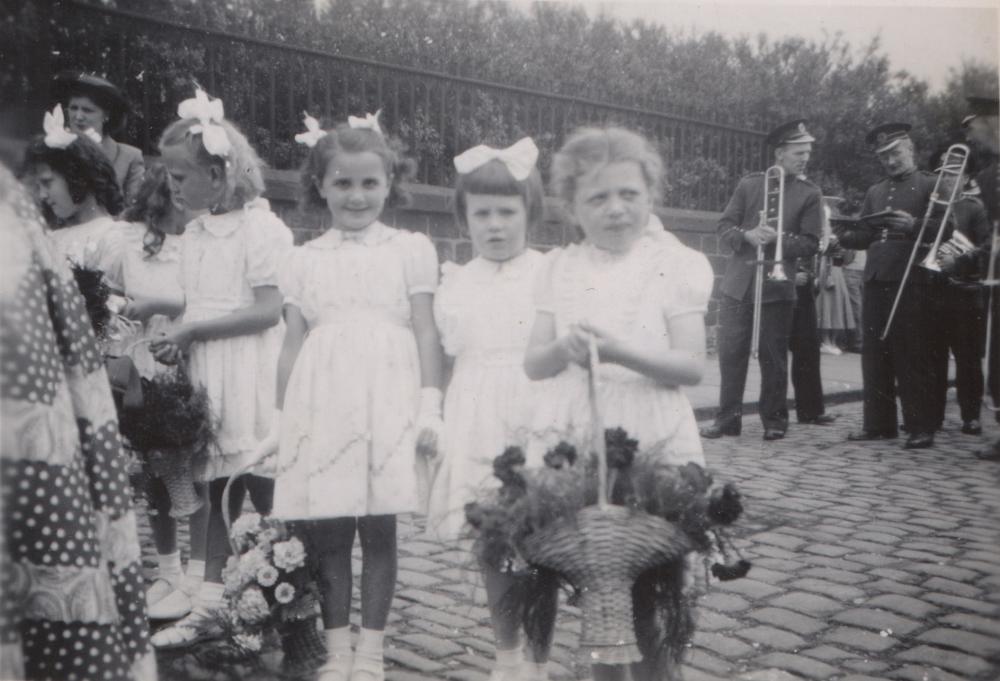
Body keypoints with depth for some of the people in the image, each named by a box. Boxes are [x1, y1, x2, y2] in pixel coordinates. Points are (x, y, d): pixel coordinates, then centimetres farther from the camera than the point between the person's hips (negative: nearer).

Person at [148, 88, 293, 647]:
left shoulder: (261, 228, -12)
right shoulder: (195, 233, 12)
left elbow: (269, 311, -18)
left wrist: (191, 332, -16)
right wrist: (177, 339, -2)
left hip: (250, 371, -7)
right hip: (208, 373, 7)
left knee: (262, 491, 0)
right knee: (217, 489, 13)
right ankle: (210, 606, 22)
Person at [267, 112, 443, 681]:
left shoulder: (411, 250, 6)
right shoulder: (304, 260, 13)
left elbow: (426, 333, 3)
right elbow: (293, 344, 13)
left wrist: (431, 406, -4)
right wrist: (281, 417, 10)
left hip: (386, 403, -2)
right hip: (321, 406, 2)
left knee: (379, 529, 1)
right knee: (327, 533, 4)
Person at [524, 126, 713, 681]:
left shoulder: (676, 265, -2)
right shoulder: (559, 268, 8)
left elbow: (691, 366, -9)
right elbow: (533, 363, 5)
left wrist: (619, 350, -24)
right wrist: (564, 348, -17)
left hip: (651, 446, -3)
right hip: (570, 442, 3)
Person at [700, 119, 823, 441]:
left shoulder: (809, 194, 3)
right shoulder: (749, 184, 9)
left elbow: (810, 244, -2)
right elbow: (724, 226, 6)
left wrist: (778, 238, -18)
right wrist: (748, 235, -14)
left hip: (778, 286, -2)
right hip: (738, 282, 2)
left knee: (773, 357, 3)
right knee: (731, 352, 2)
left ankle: (774, 420, 15)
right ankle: (728, 417, 12)